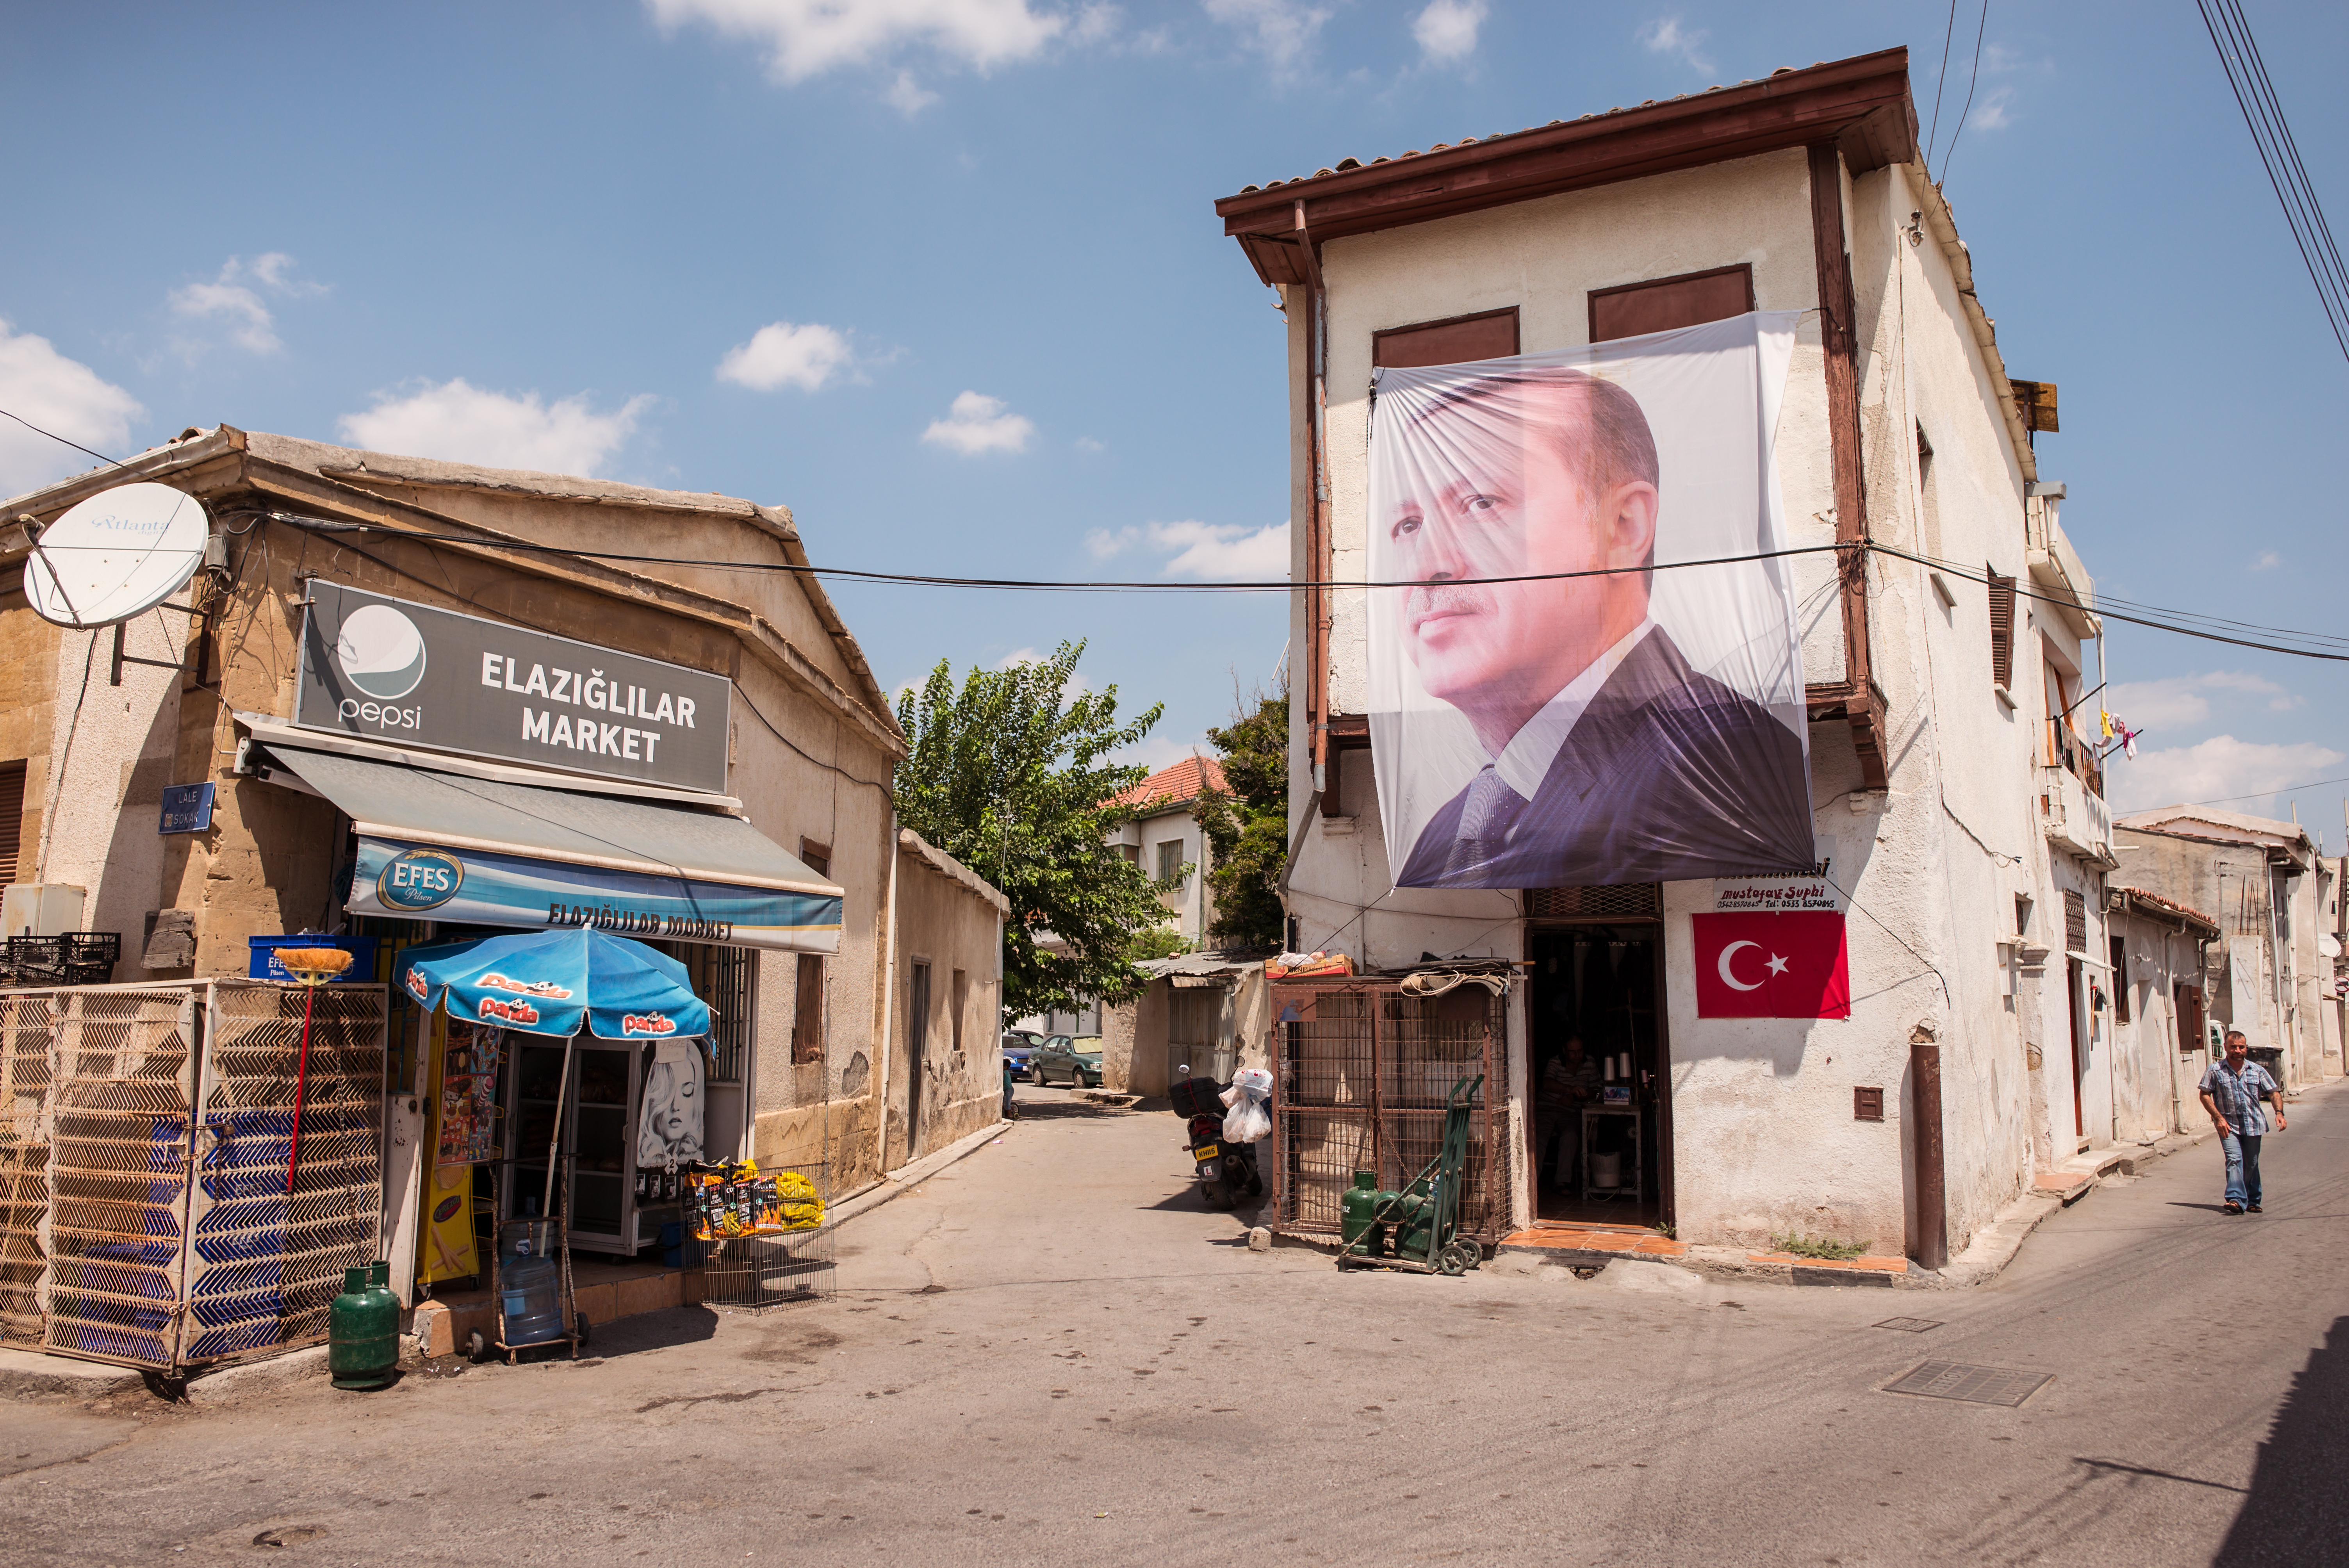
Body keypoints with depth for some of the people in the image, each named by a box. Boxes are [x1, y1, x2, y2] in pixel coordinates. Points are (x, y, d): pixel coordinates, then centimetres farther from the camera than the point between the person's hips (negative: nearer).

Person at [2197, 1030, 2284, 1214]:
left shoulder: (2257, 1071, 6)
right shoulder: (2215, 1071, -1)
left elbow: (2274, 1093, 7)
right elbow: (2205, 1095, -1)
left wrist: (2279, 1112, -11)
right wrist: (2218, 1118, -11)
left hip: (2253, 1125, 3)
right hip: (2229, 1126, -3)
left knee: (2251, 1164, 11)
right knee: (2234, 1160, -17)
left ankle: (2252, 1201, 25)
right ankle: (2236, 1199, -25)